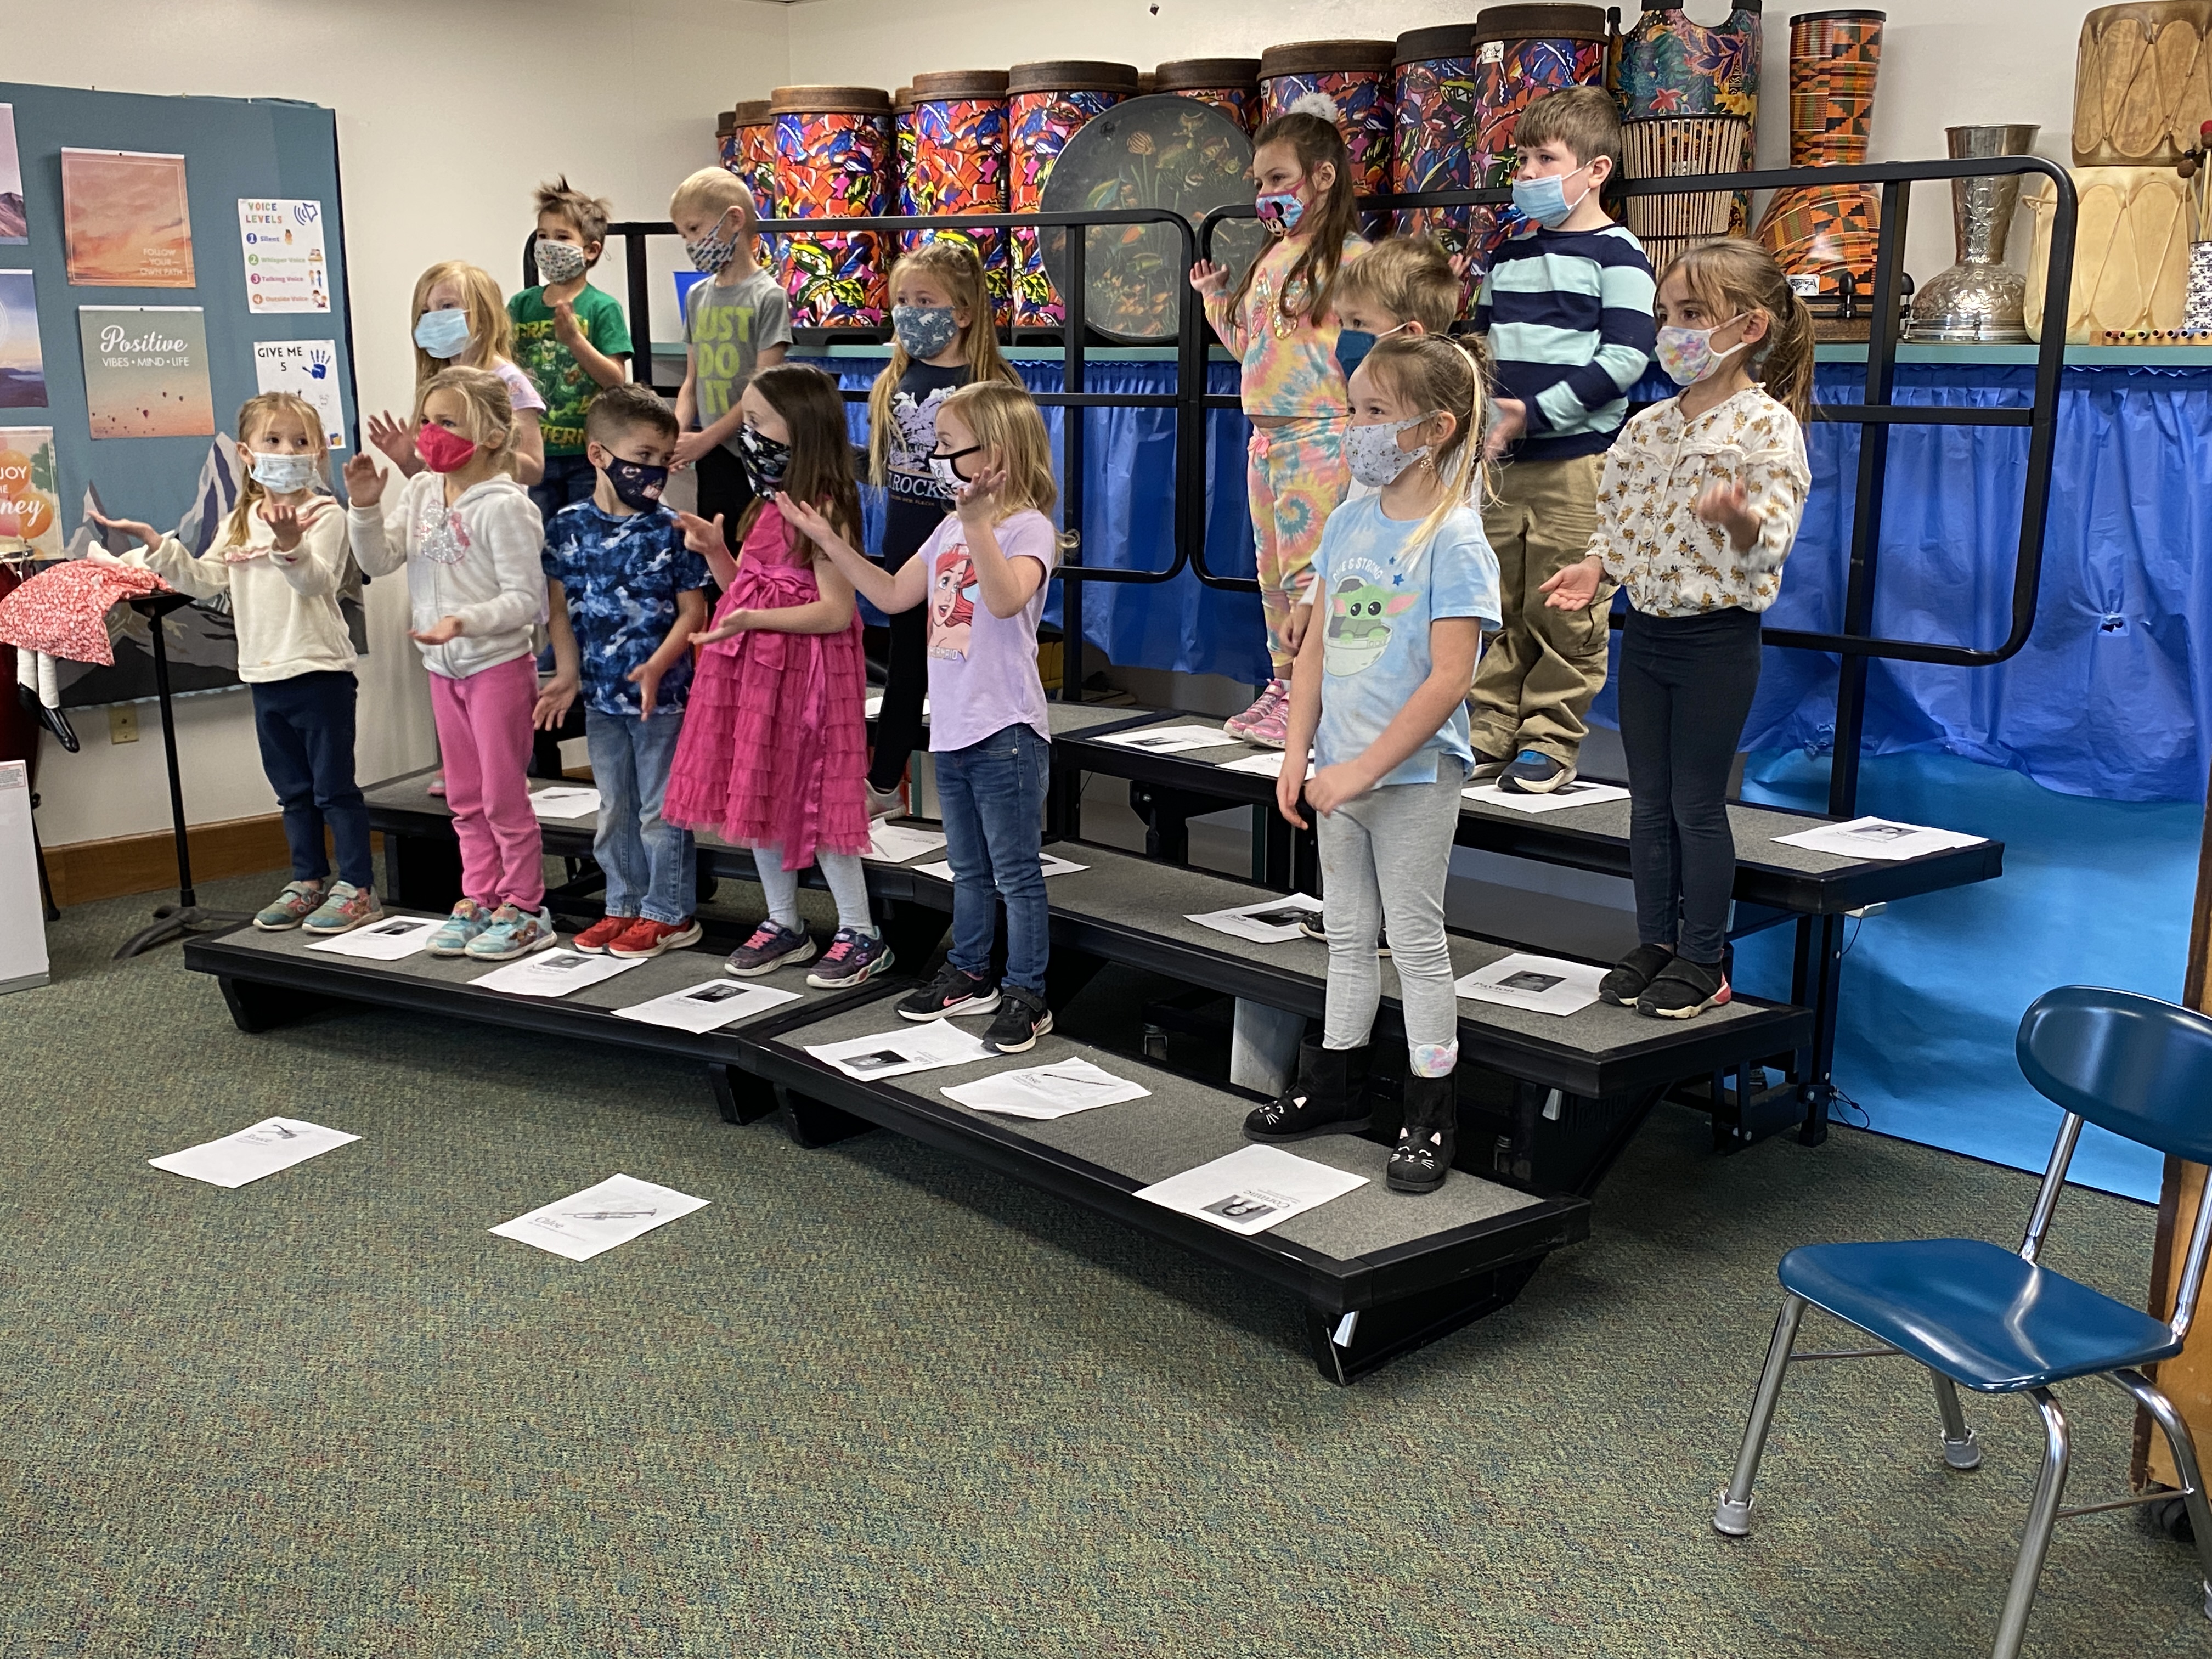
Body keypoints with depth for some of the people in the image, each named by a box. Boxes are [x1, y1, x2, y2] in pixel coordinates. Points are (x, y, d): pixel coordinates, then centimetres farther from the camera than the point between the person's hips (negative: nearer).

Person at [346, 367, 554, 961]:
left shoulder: (503, 505, -17)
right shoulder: (420, 492, 5)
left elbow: (526, 598, -20)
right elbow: (378, 561, -1)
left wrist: (464, 622, -31)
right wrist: (365, 507, -15)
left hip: (498, 665, -7)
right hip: (444, 668, 7)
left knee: (503, 794, 1)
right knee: (465, 796, 15)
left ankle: (523, 907, 12)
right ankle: (477, 900, 26)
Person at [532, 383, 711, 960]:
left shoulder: (670, 530, -9)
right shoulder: (569, 526, -1)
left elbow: (693, 610, -8)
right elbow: (560, 606, 5)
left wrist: (657, 666, -20)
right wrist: (568, 673, -3)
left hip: (660, 693, -4)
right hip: (600, 693, 4)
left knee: (660, 808, 4)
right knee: (614, 807, 15)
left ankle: (669, 913, 16)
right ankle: (624, 906, 28)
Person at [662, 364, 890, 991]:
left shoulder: (822, 511, -15)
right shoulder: (767, 507, 11)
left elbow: (836, 611, -20)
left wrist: (754, 619, -27)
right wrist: (714, 549, 1)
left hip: (803, 669, -9)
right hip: (751, 667, 9)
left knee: (811, 798, -3)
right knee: (758, 795, 13)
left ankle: (861, 935, 10)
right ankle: (783, 925, 26)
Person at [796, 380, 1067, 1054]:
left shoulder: (1028, 527, -13)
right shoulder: (951, 528, 12)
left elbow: (1006, 600, -31)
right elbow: (894, 595, 18)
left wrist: (978, 525, -41)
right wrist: (828, 540, 14)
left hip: (1005, 730, -8)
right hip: (951, 727, 8)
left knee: (1016, 871, 0)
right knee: (968, 867, 20)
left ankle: (1026, 996, 8)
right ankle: (970, 975, 33)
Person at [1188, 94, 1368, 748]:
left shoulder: (1348, 257, -10)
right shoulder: (1271, 259, 16)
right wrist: (1216, 298, 17)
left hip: (1319, 437, -9)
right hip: (1266, 437, 9)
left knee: (1307, 572, -6)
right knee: (1273, 573, 13)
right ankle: (1283, 687, 23)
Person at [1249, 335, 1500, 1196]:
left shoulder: (1454, 542, -16)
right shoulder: (1348, 523, 5)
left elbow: (1449, 679, -20)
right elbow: (1316, 647, 8)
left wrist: (1363, 769, -20)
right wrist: (1298, 757, 2)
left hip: (1413, 776, -6)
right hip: (1341, 772, 6)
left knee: (1416, 939, 3)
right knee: (1348, 933, 18)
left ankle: (1432, 1117, 15)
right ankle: (1335, 1086, 32)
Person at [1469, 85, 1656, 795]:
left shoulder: (1616, 254, -4)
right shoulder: (1510, 252, 16)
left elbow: (1625, 358, -12)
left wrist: (1538, 412, -17)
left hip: (1578, 459, -6)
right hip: (1501, 459, 6)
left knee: (1564, 610, -2)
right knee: (1495, 604, 9)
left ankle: (1549, 741, 8)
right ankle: (1489, 733, 17)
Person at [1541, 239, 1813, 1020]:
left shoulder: (1766, 425, -11)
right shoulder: (1648, 426, 8)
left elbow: (1771, 542, -17)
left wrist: (1740, 518, -38)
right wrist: (1595, 568, -4)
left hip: (1717, 638, -6)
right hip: (1646, 631, 6)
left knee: (1697, 804, 2)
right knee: (1648, 800, 12)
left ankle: (1703, 960, 15)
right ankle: (1655, 943, 25)